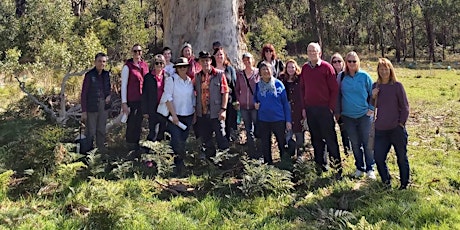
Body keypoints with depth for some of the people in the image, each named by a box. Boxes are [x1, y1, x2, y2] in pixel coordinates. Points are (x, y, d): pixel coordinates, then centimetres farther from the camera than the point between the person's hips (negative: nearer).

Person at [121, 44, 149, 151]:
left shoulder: (145, 65, 8)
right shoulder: (127, 66, -8)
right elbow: (123, 85, -8)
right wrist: (124, 103, -11)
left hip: (142, 100, 5)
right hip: (132, 100, -5)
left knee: (139, 122, 13)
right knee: (131, 123, 1)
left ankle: (136, 144, 26)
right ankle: (130, 145, 17)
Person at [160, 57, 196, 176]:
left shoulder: (190, 81, 10)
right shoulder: (171, 79, -5)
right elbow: (168, 98, -9)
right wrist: (173, 115, -14)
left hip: (188, 116, 5)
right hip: (175, 115, -5)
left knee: (183, 140, 9)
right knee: (177, 141, -13)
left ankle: (178, 163, 21)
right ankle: (179, 164, -1)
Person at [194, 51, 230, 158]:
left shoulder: (219, 74, -5)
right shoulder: (197, 76, 8)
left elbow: (225, 93, -8)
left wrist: (223, 109, -15)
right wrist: (195, 111, 9)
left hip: (216, 113, -5)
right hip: (202, 114, 5)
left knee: (221, 136, 0)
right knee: (205, 137, 16)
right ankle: (209, 154, 33)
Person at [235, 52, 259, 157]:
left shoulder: (258, 73, -3)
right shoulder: (240, 74, 7)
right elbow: (237, 89, 16)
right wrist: (238, 100, 4)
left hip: (255, 106, -4)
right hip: (244, 106, 4)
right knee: (248, 131, 10)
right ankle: (252, 153, 20)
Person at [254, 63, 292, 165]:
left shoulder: (278, 84, -3)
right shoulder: (258, 85, 4)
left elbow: (285, 103, -1)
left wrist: (288, 120, -5)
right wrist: (255, 103, -3)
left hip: (278, 119, -2)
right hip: (263, 120, 3)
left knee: (282, 143, 4)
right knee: (265, 146, 11)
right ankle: (268, 164, 26)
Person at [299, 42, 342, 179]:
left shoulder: (326, 67, -5)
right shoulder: (304, 68, 9)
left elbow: (334, 89, -5)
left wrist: (331, 107, -9)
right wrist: (304, 107, 8)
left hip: (324, 109, -5)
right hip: (310, 109, 5)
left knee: (330, 138, -3)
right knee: (316, 138, 11)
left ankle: (337, 167, 4)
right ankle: (320, 164, 23)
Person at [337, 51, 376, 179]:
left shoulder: (364, 76, -2)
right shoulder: (342, 77, 3)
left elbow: (372, 93, 5)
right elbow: (338, 95, 11)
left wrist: (371, 108, -2)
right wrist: (338, 111, 9)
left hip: (364, 115, -2)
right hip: (348, 116, 2)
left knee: (367, 143, 0)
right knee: (355, 143, 10)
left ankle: (370, 169, 10)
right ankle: (359, 168, 22)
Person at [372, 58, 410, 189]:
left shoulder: (397, 85, -4)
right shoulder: (375, 86, 6)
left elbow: (405, 106, -2)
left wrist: (401, 123, -7)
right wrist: (373, 97, -7)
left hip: (396, 129, -3)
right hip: (380, 129, 4)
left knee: (402, 157, 7)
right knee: (378, 157, 4)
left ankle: (404, 184, 23)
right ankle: (386, 181, 25)